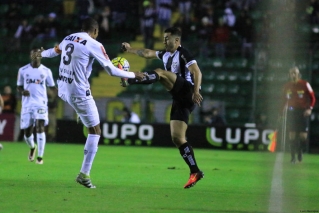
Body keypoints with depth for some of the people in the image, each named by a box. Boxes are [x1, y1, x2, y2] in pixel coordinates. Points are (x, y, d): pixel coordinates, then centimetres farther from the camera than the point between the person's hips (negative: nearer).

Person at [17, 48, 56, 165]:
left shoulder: (46, 71, 4)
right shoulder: (23, 70, 6)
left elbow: (52, 87, 9)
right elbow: (19, 87, 13)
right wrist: (22, 91, -10)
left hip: (41, 104, -2)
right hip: (27, 104, 2)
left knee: (40, 127, -19)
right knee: (27, 132, 4)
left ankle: (40, 157, -12)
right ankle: (32, 147, 38)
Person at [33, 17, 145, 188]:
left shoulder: (68, 39, 8)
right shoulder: (94, 45, -12)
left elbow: (54, 51, 30)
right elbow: (111, 70, -10)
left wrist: (41, 54, 54)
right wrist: (133, 75, 4)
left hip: (64, 90, 7)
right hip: (79, 92, -7)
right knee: (95, 131, 2)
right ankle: (84, 174, -1)